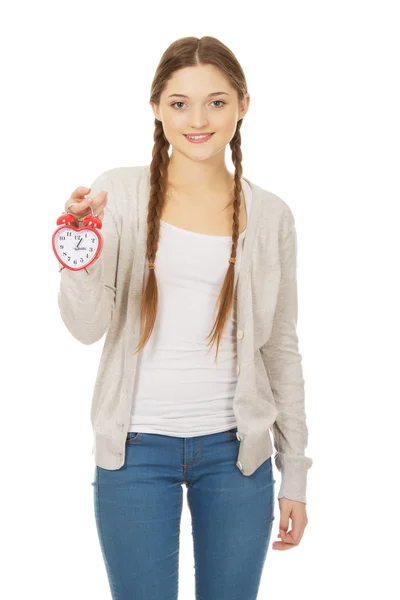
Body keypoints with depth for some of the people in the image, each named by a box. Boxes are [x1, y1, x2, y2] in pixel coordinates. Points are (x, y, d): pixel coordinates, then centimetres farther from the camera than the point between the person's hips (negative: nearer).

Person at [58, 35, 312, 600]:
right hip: (137, 447, -1)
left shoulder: (270, 215, 2)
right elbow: (87, 327, -8)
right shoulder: (120, 192, -3)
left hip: (234, 448, 2)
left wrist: (295, 474, 7)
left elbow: (282, 349, 7)